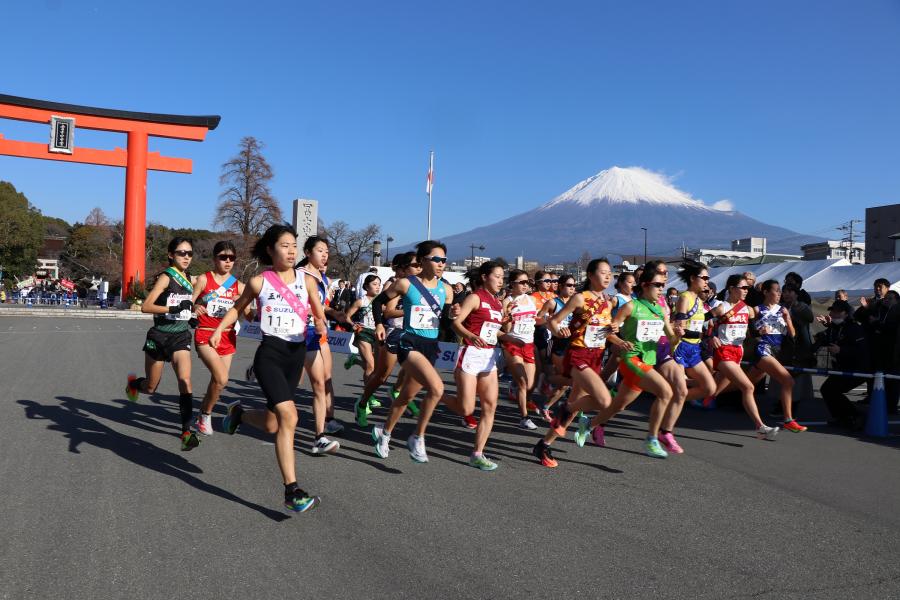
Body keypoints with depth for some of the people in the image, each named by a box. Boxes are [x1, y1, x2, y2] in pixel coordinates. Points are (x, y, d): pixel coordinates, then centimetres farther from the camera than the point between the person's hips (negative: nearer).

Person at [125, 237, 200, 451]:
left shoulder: (190, 279, 6)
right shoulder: (166, 277, -12)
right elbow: (145, 306, -20)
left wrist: (193, 311, 8)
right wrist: (173, 309, -29)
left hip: (181, 337, 3)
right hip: (160, 336, -3)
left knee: (185, 381, -18)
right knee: (150, 387, 13)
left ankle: (187, 431, -15)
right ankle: (133, 383, 49)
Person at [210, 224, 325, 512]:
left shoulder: (307, 280, 4)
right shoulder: (258, 282, 0)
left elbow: (319, 316, 8)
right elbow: (238, 307, 18)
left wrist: (321, 325, -14)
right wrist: (219, 329, 7)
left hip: (297, 353, 4)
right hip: (270, 351, -4)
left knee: (271, 425, 10)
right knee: (288, 416, -21)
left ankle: (239, 413, 45)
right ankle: (292, 491, -15)